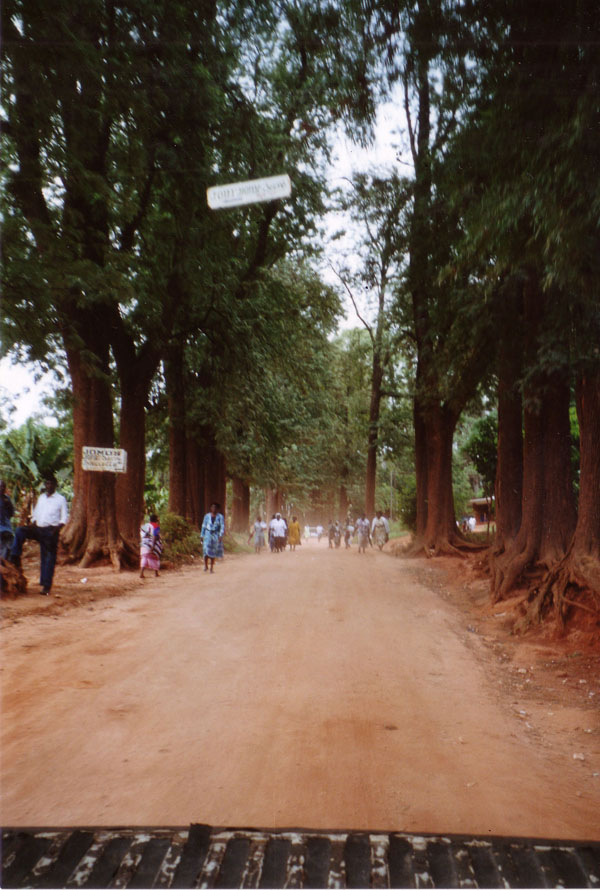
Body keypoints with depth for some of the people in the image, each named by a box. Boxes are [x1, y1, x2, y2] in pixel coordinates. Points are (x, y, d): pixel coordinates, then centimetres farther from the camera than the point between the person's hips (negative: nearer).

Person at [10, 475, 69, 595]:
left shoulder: (60, 499, 0)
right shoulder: (41, 497, 15)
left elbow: (64, 518, -3)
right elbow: (36, 513, 19)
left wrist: (57, 528, -17)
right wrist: (33, 525, 1)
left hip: (51, 531, -5)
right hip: (39, 529, 5)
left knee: (49, 558, -4)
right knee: (20, 530, -18)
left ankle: (46, 586, 0)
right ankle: (15, 559, -13)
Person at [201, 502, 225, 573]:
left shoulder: (220, 516, -1)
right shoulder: (207, 516, 3)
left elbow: (222, 527, -5)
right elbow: (204, 526, 8)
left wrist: (221, 536, -17)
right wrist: (202, 536, 5)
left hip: (216, 536, 0)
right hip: (208, 534, 0)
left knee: (213, 552, 4)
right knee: (206, 549, -14)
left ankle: (212, 568, 12)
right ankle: (206, 566, 0)